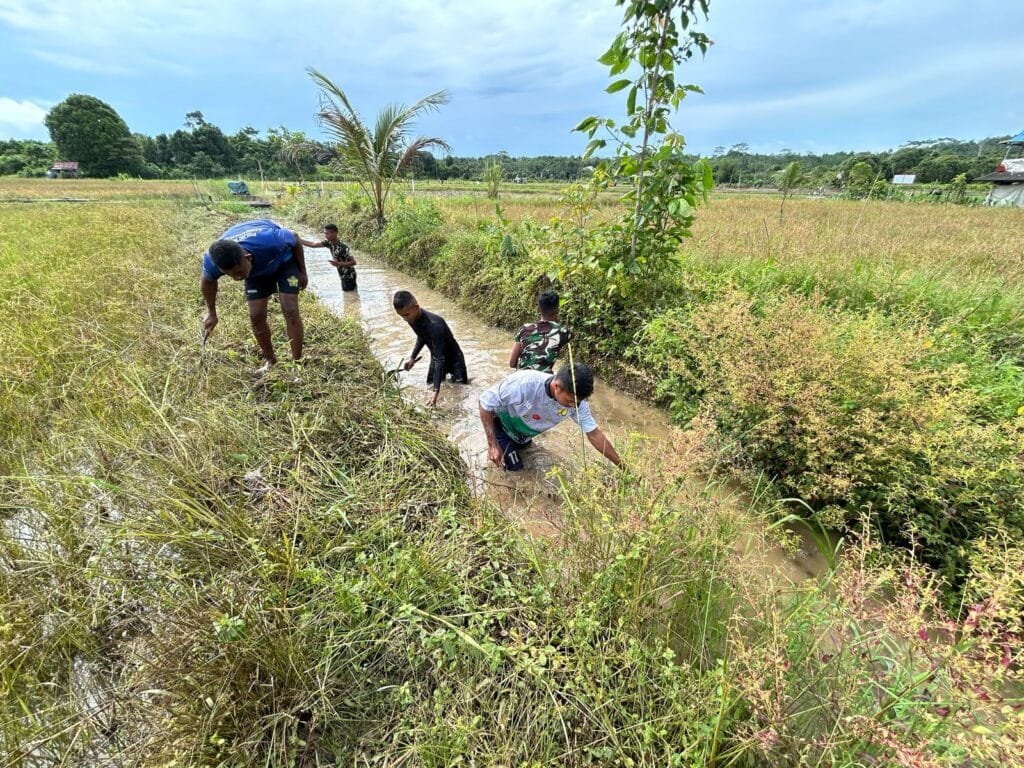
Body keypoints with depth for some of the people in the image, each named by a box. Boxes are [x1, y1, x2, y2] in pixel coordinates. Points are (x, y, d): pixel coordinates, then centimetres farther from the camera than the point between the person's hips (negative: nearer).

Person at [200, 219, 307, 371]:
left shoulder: (268, 241, -44)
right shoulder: (212, 260, -32)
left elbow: (295, 238, -20)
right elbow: (207, 281, -7)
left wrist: (303, 273, -11)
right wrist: (211, 313, 2)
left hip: (284, 260, -3)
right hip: (256, 268, 3)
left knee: (290, 311, -16)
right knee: (256, 316, -6)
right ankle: (270, 360, 14)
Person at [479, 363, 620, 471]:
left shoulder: (575, 399, -30)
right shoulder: (523, 383, -46)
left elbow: (594, 434, -19)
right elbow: (486, 401, -32)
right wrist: (492, 444, -32)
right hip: (501, 422, -5)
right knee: (514, 465, -4)